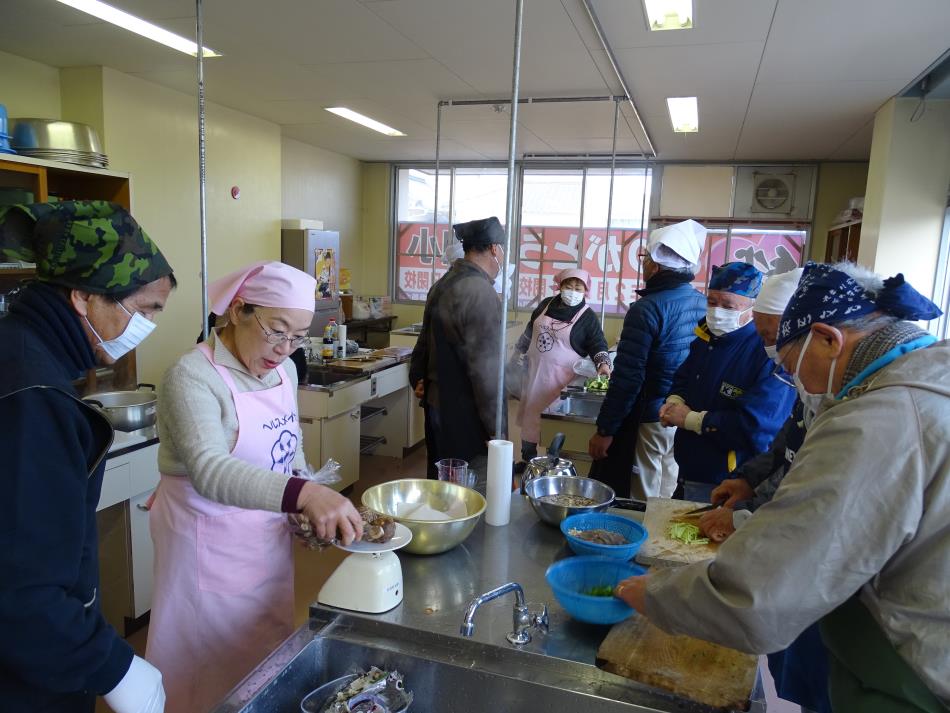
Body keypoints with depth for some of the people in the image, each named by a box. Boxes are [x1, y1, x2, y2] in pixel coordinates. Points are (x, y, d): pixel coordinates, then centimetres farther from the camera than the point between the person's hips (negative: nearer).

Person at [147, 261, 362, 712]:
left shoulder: (282, 372, 0)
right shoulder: (192, 377, -23)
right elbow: (209, 470, -38)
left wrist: (313, 507, -2)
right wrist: (304, 494, -52)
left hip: (268, 540, 7)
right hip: (210, 547, -7)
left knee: (268, 663, 22)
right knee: (215, 673, 12)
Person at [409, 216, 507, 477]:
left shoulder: (443, 284, 8)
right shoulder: (481, 292, -20)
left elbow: (426, 340, 16)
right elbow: (485, 369, -21)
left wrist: (418, 378, 24)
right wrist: (496, 430, -16)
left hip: (436, 404, 9)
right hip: (465, 416, -9)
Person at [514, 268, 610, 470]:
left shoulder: (587, 317, -8)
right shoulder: (546, 304, 5)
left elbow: (598, 344, -11)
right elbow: (530, 331, 17)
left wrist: (603, 363, -30)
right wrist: (520, 352, 21)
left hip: (561, 376, -5)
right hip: (535, 370, 5)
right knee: (529, 412, 13)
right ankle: (527, 459, 28)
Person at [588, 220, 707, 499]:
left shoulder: (647, 308, -18)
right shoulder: (703, 303, 3)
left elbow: (627, 378, -19)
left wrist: (604, 430, -12)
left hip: (648, 420, -7)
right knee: (668, 504, 18)